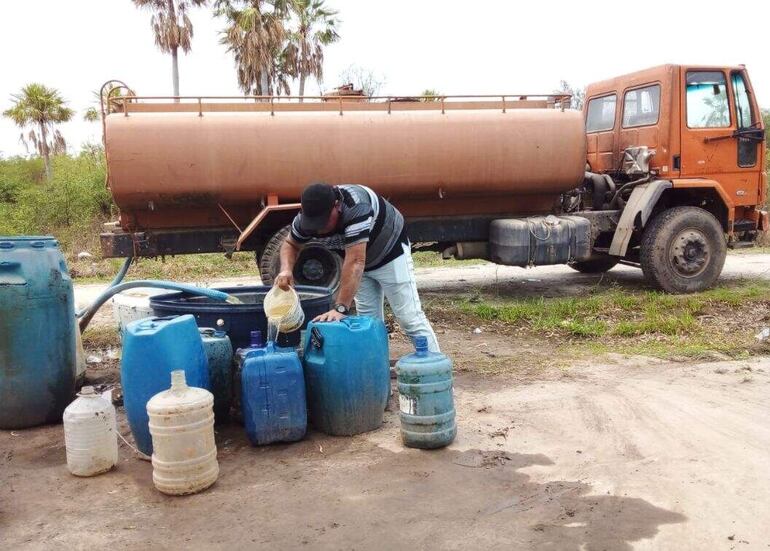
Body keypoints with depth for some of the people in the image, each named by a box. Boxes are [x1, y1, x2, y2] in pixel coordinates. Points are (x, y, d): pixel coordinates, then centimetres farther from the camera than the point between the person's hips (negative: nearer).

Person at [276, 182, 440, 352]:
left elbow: (355, 262, -44)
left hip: (390, 251, -6)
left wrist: (340, 308, -48)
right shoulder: (306, 217, -20)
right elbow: (291, 244, -3)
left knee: (410, 319, -9)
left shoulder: (356, 208, -40)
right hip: (362, 261, 6)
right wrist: (286, 269, -25)